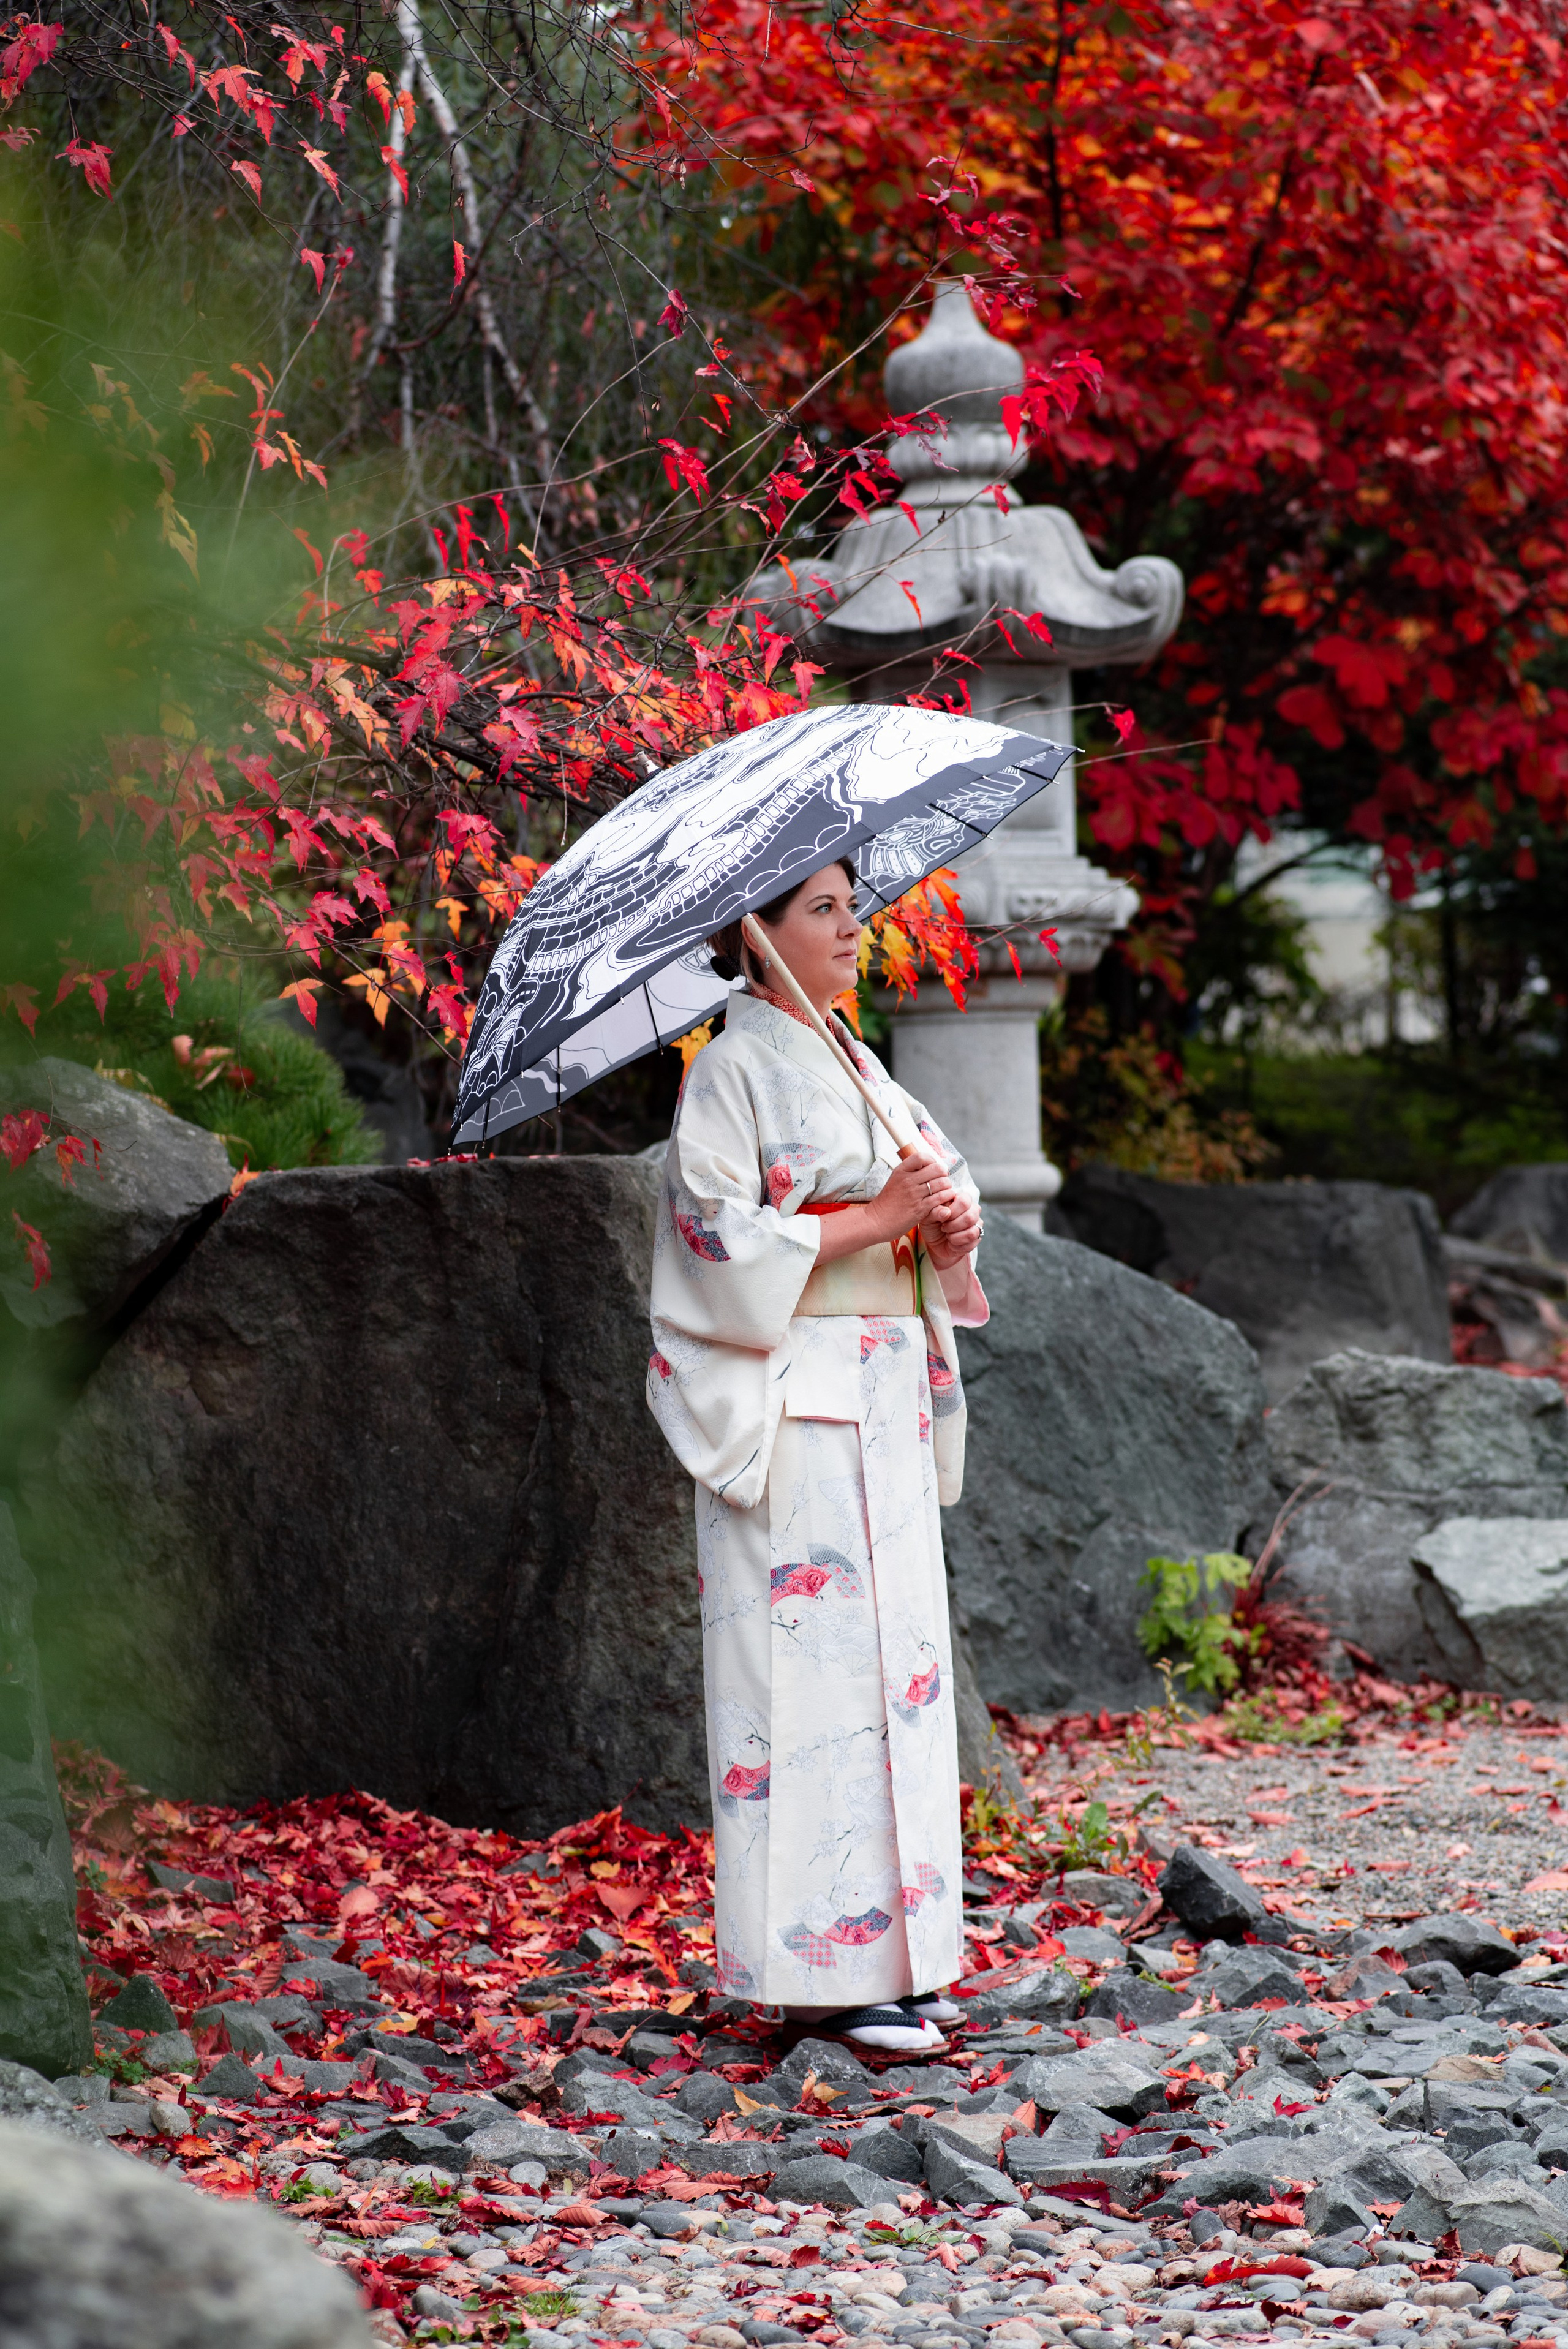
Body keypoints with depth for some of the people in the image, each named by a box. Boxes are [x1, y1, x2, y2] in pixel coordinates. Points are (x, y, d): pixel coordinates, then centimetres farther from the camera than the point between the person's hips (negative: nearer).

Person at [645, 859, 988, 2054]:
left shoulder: (857, 1067, 17)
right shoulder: (732, 1072, -7)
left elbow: (938, 1180, 19)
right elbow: (723, 1242, -16)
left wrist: (953, 1225, -4)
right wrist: (879, 1216, -17)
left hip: (890, 1409, 8)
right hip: (790, 1412, -8)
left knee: (898, 1662, 8)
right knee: (814, 1668, -9)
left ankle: (899, 1949, 13)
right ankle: (826, 1968, -7)